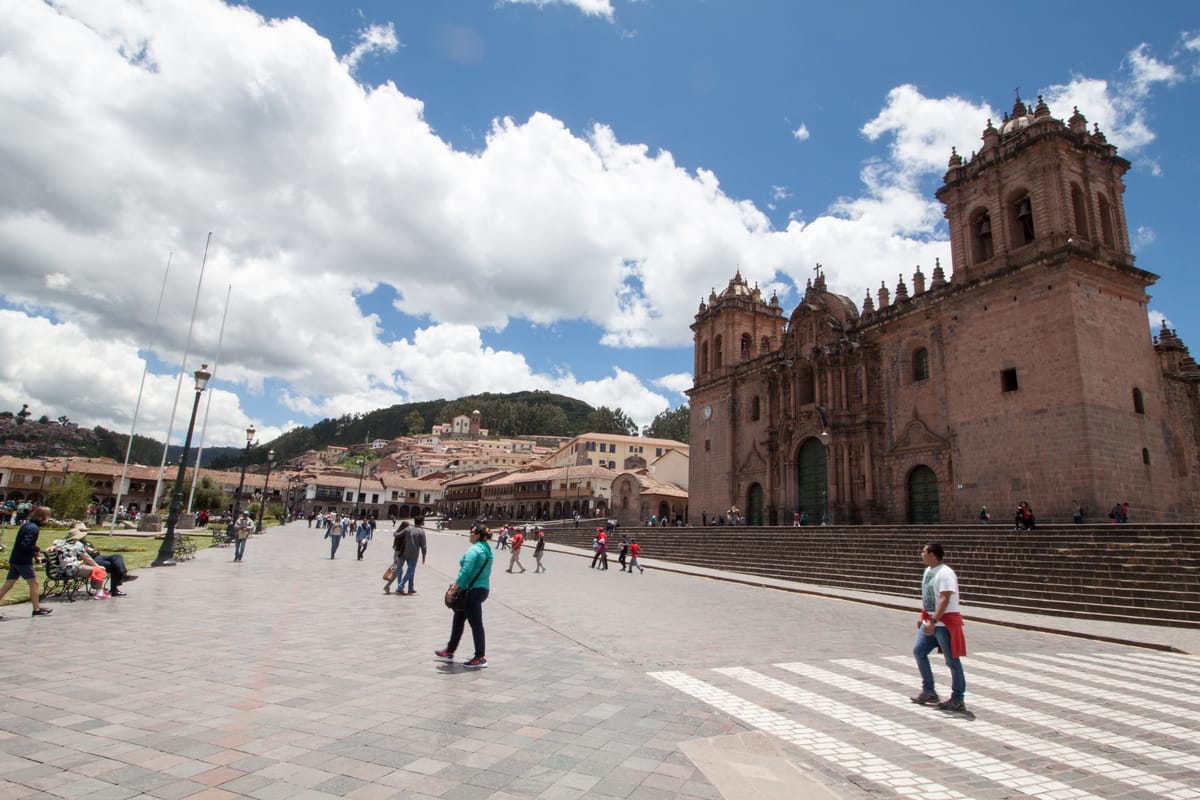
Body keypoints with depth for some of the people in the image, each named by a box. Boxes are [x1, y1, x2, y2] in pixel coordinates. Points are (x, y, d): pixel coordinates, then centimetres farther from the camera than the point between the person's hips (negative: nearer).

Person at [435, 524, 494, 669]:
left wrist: (454, 587, -21)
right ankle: (449, 652, 30)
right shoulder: (487, 550, 11)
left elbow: (466, 571, -24)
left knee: (476, 624, -1)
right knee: (458, 620, 19)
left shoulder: (474, 549, -16)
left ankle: (480, 658, 7)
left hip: (473, 590, -10)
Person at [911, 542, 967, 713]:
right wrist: (923, 618, 20)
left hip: (945, 622, -9)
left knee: (952, 660, 1)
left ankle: (957, 700, 13)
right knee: (918, 651, 7)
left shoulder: (945, 573, -19)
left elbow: (945, 599, -26)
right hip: (930, 621, 9)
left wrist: (933, 621, -31)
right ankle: (928, 692, 18)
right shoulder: (928, 571, 10)